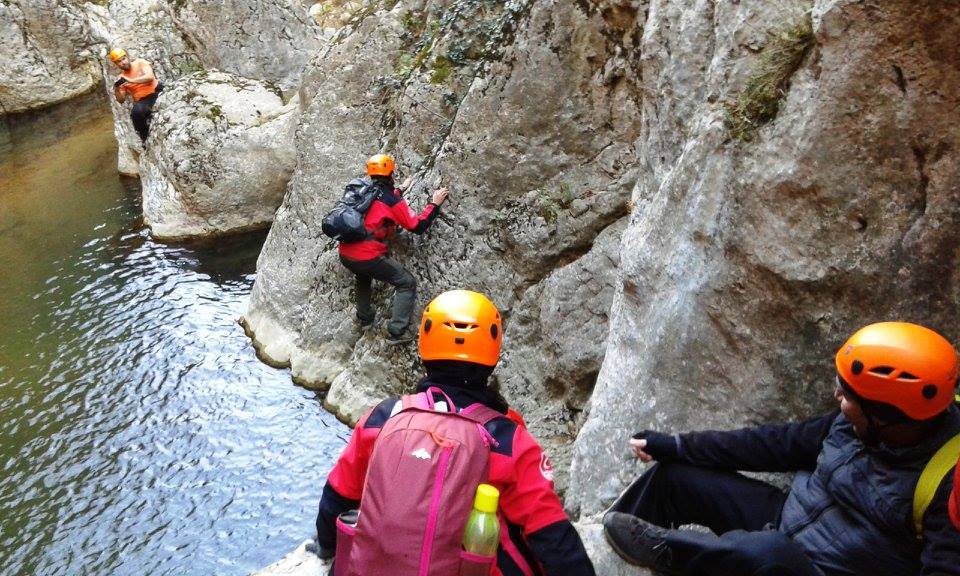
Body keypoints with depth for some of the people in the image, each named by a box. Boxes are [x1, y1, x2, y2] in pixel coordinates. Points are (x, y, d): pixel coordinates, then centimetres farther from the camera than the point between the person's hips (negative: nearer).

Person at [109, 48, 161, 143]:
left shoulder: (140, 63, 3)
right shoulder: (121, 78, 11)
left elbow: (150, 77, -16)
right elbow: (121, 100, 10)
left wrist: (131, 81, -24)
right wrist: (116, 90, -11)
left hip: (157, 93, -1)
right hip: (142, 101, 1)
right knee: (136, 112, -32)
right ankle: (145, 138, -11)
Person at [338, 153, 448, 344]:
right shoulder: (393, 201, -7)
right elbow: (418, 226, -4)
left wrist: (400, 189, 46)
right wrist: (435, 204, 6)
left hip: (345, 254, 8)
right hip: (368, 257, -8)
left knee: (363, 275, 40)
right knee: (407, 283, 6)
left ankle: (364, 317, 43)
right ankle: (397, 331, -1)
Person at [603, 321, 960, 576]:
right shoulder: (857, 422, -8)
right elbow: (782, 443, 1)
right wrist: (675, 446, 2)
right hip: (787, 521, 7)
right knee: (675, 474, 2)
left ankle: (664, 547, -12)